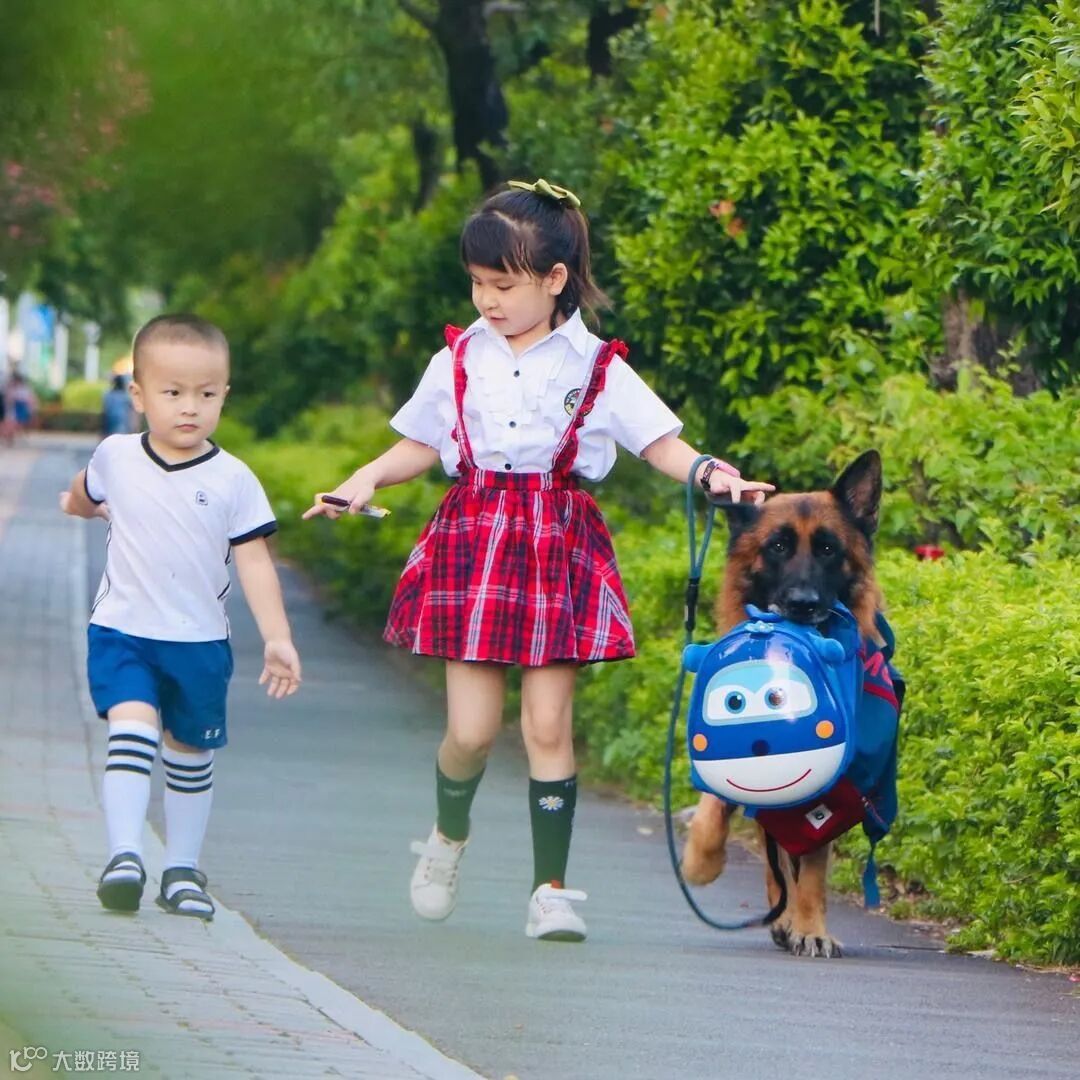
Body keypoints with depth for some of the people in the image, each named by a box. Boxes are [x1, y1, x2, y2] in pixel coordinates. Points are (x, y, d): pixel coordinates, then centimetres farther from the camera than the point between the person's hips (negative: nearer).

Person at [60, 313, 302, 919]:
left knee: (191, 755, 11)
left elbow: (254, 561, -6)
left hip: (200, 641, 1)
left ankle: (183, 869, 23)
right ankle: (125, 854, -26)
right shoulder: (116, 458, -2)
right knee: (132, 729, -22)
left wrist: (278, 639, -12)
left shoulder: (233, 480, -6)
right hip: (123, 632, -1)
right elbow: (87, 492, 23)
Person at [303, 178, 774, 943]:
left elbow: (660, 443, 3)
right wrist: (367, 479, -2)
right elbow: (419, 446, 16)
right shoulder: (460, 359, 8)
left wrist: (712, 473, -16)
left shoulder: (596, 368, 3)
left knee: (548, 724, -4)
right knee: (472, 729, -4)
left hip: (559, 546, -1)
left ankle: (551, 890, 3)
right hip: (474, 538, 1)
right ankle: (450, 835, 28)